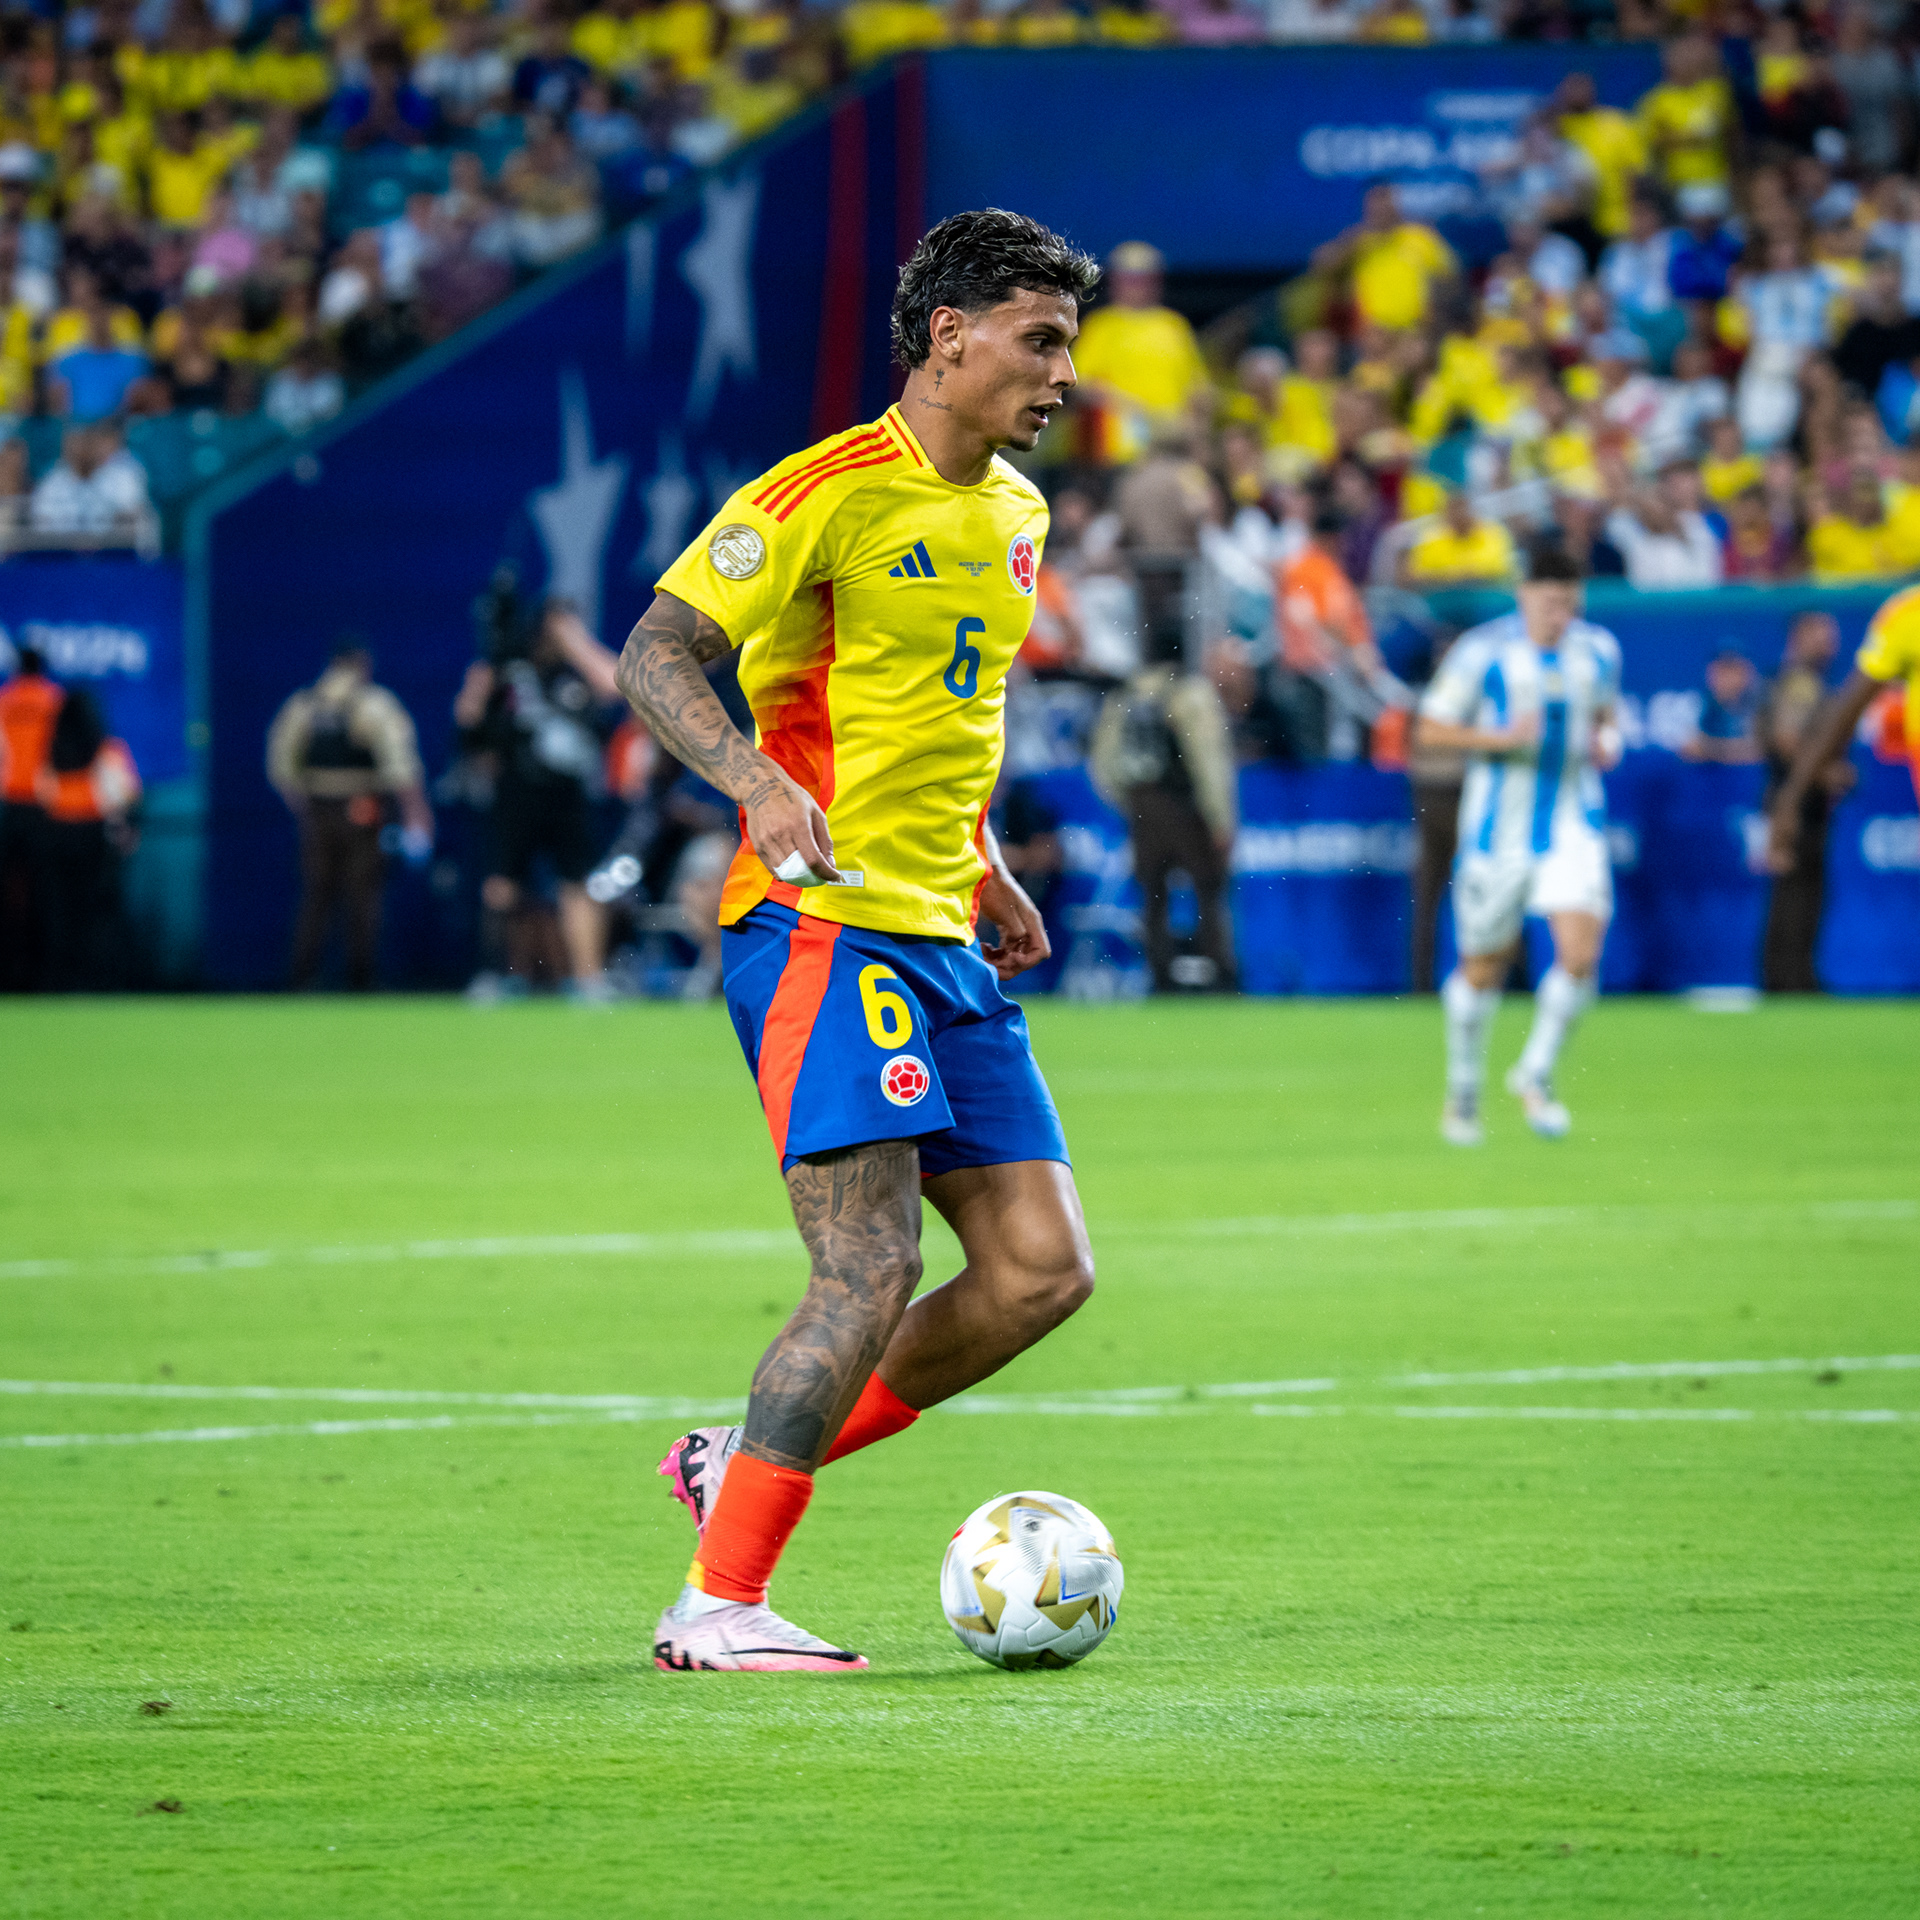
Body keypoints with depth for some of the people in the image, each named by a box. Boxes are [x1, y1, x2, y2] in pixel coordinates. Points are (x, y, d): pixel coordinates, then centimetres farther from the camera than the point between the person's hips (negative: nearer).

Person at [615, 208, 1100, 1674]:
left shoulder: (1014, 516, 16)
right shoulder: (834, 491, -10)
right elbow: (657, 652, -14)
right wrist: (757, 781, -30)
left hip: (943, 946, 9)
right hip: (821, 926, -9)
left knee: (1042, 1271, 3)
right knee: (871, 1277, -17)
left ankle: (746, 1466, 16)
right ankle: (717, 1606, -9)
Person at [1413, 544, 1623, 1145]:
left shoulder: (1598, 652, 2)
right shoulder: (1482, 651, -10)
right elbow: (1430, 729, -6)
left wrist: (1606, 741, -2)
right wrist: (1502, 737, -20)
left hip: (1574, 825, 2)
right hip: (1499, 827, -2)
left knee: (1581, 953, -15)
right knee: (1484, 968, 7)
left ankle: (1535, 1076, 6)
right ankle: (1463, 1092, 29)